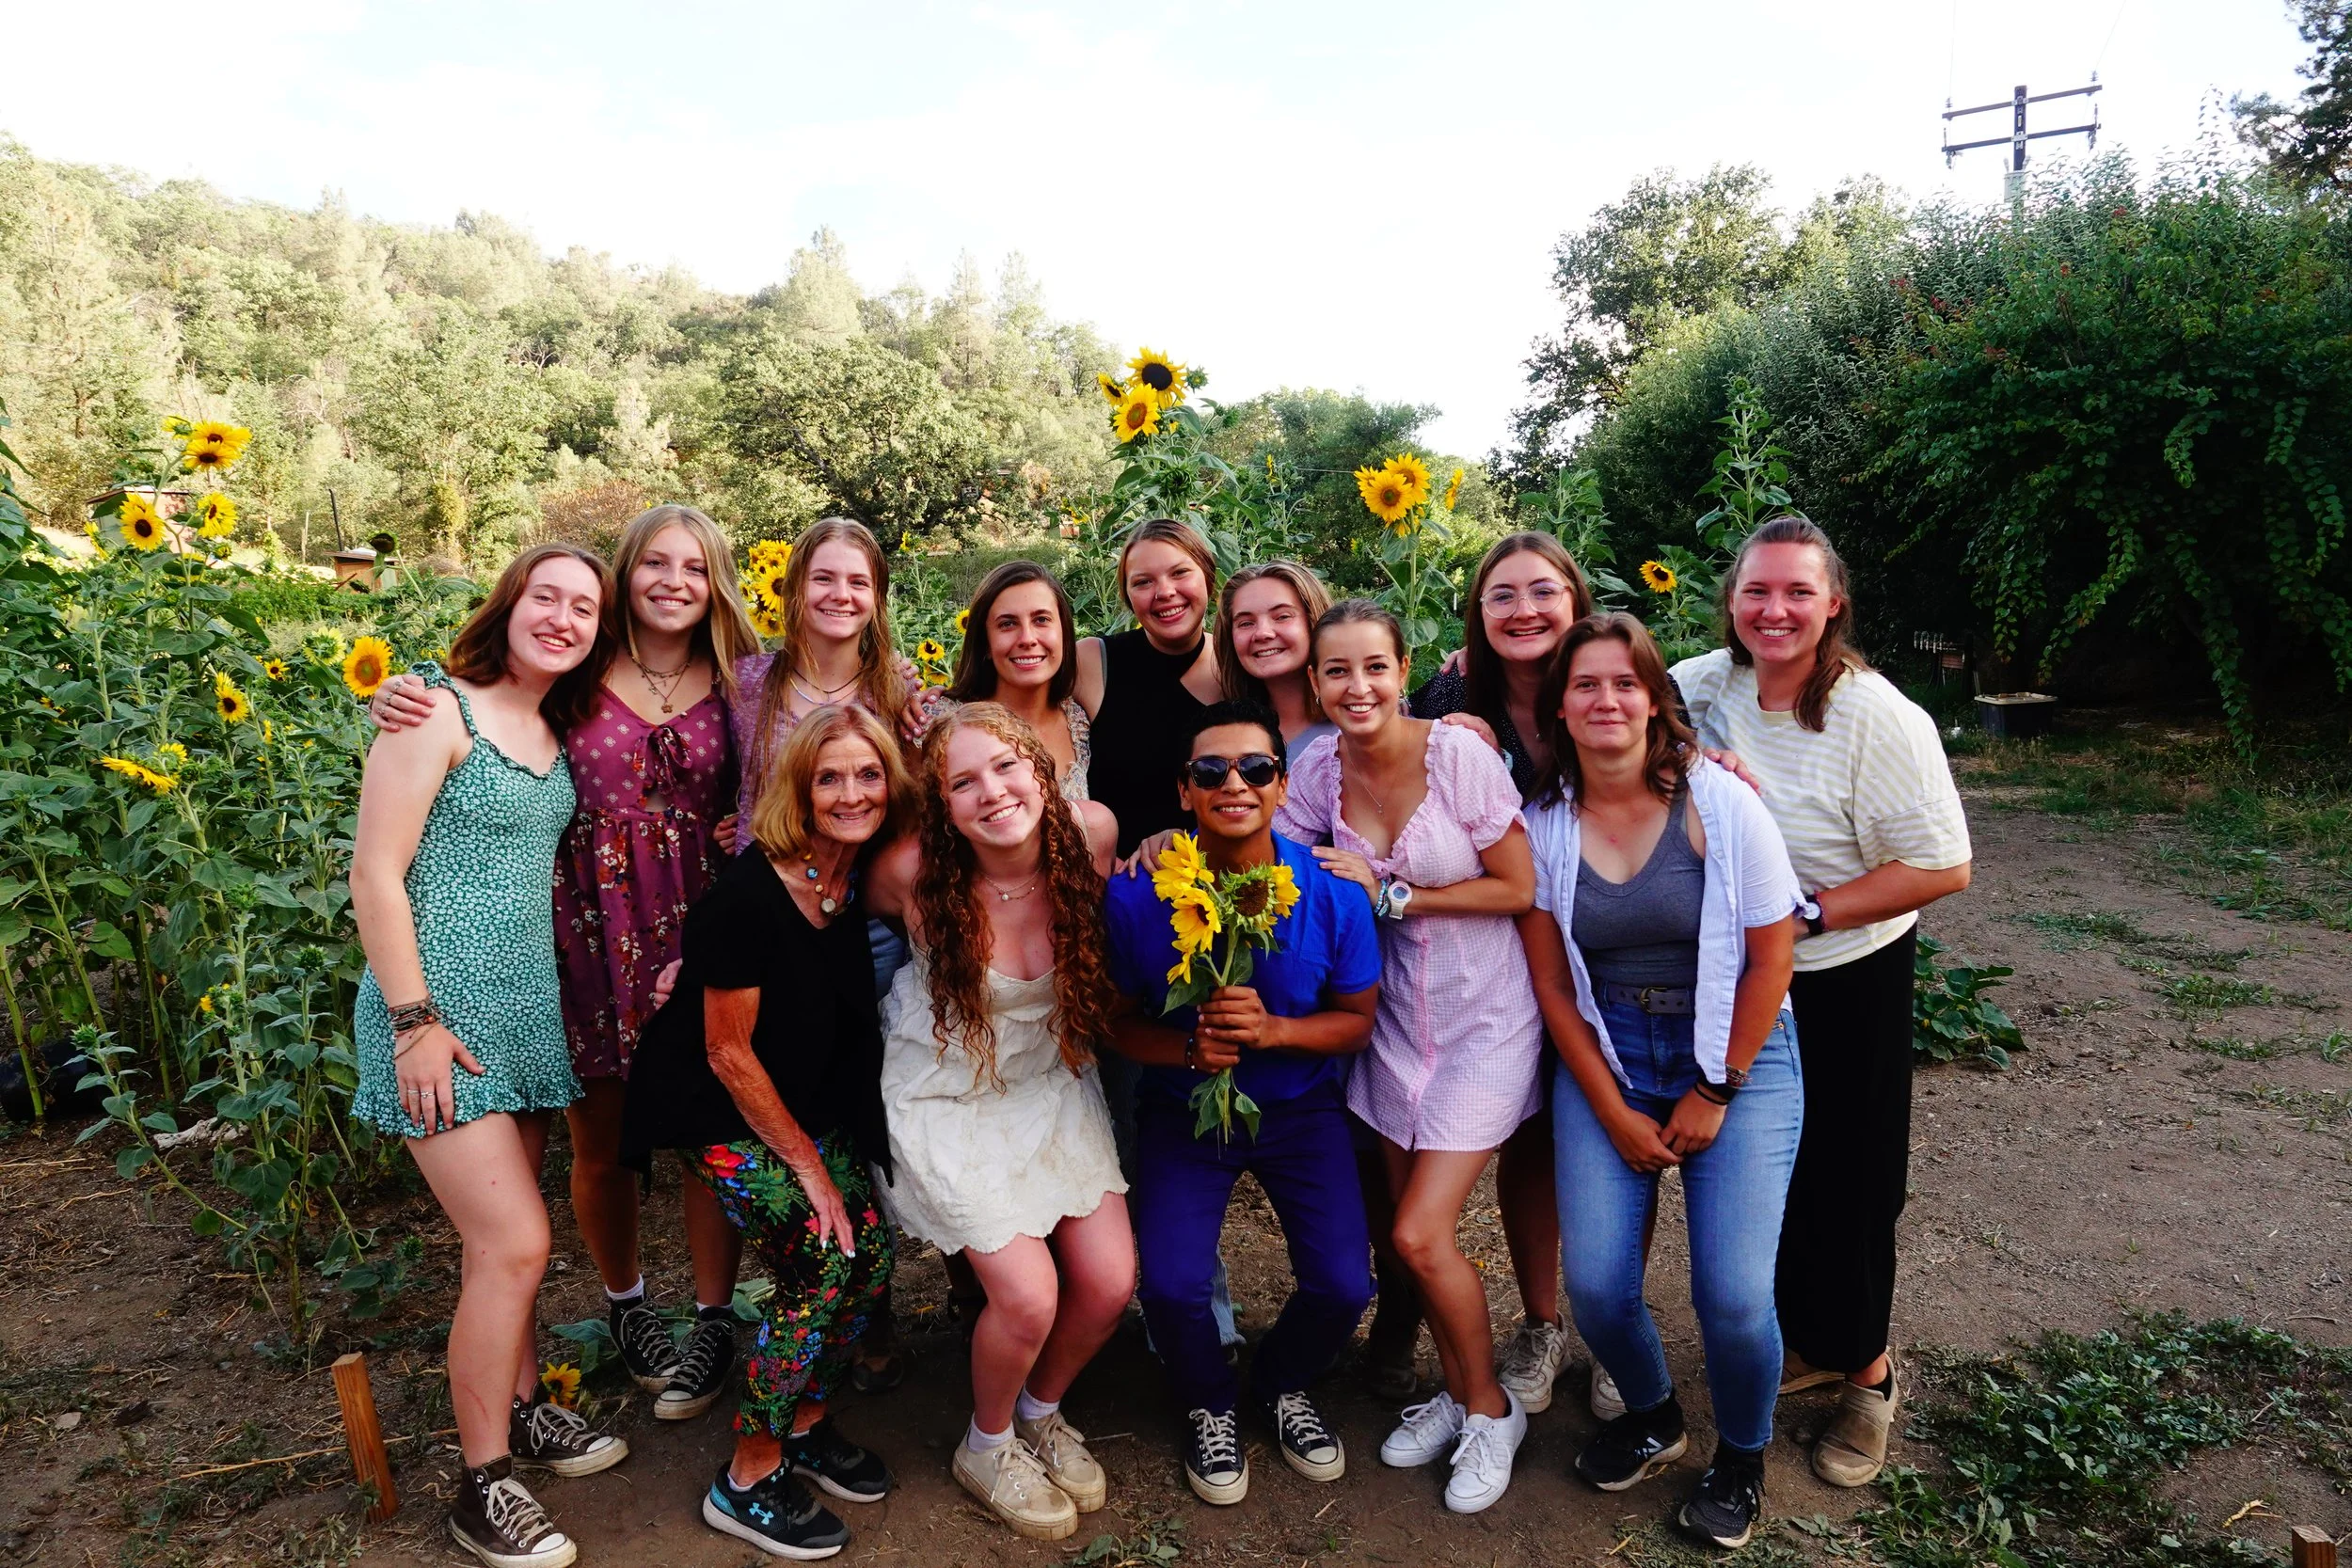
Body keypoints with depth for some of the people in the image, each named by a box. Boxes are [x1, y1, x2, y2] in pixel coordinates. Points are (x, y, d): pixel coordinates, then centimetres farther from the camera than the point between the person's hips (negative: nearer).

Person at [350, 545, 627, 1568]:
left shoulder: (554, 733, 10)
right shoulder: (440, 711, -12)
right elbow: (375, 875, -14)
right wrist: (414, 1021, -16)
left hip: (526, 1008, 7)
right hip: (439, 1010, -7)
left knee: (506, 1234, 16)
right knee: (514, 1243, -7)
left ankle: (519, 1409, 35)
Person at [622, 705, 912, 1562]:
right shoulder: (749, 893, -25)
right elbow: (729, 1052, -19)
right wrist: (807, 1166, -14)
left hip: (811, 1104, 6)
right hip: (719, 1109, -6)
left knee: (870, 1249, -3)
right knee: (818, 1263, -15)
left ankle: (803, 1424, 21)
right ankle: (747, 1482, 3)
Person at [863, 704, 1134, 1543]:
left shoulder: (1090, 831, -19)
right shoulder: (916, 872, -26)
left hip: (1051, 1080, 4)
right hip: (948, 1096, -4)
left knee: (1109, 1283, 0)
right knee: (1029, 1297, -11)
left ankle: (1041, 1413, 34)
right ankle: (988, 1448, 23)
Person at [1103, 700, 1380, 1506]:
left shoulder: (1333, 893, -16)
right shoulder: (1136, 895, -18)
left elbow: (1356, 1020, -6)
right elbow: (1118, 1018, -6)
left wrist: (1273, 1030, -25)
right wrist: (1189, 1049, -26)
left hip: (1300, 1107, 1)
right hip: (1182, 1109, 0)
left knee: (1342, 1286, -10)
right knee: (1171, 1286, -17)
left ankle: (1282, 1381, 28)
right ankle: (1210, 1404, 21)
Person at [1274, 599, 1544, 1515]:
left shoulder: (1459, 753, -18)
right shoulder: (1318, 770, -5)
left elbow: (1518, 889, -14)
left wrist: (1389, 894, -18)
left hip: (1484, 1018, -5)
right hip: (1396, 1017, 5)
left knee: (1419, 1236, -7)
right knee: (1410, 1226, 12)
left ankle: (1491, 1408, 20)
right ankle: (1455, 1393, 36)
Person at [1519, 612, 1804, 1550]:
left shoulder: (1719, 802, -11)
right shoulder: (1543, 822, -5)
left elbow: (1772, 955, -7)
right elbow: (1551, 985, -1)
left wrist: (1714, 1094, -7)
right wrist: (1615, 1113, -5)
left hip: (1737, 1052, -2)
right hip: (1604, 1057, 2)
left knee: (1733, 1294, -11)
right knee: (1595, 1285, -8)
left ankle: (1741, 1456, 23)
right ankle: (1651, 1418, 28)